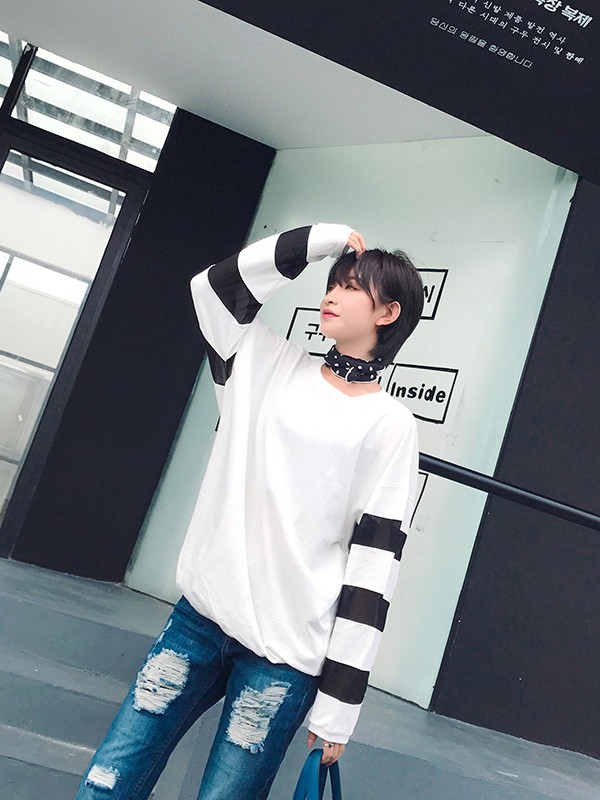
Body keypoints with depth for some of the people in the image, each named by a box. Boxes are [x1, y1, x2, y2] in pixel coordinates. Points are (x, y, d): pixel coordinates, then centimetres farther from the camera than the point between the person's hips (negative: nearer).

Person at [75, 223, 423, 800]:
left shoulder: (390, 426, -5)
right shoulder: (270, 366, 8)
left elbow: (374, 567, -7)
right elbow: (214, 286, 8)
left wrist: (339, 700, -8)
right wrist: (325, 239, 5)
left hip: (287, 651, -4)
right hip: (201, 613, 4)